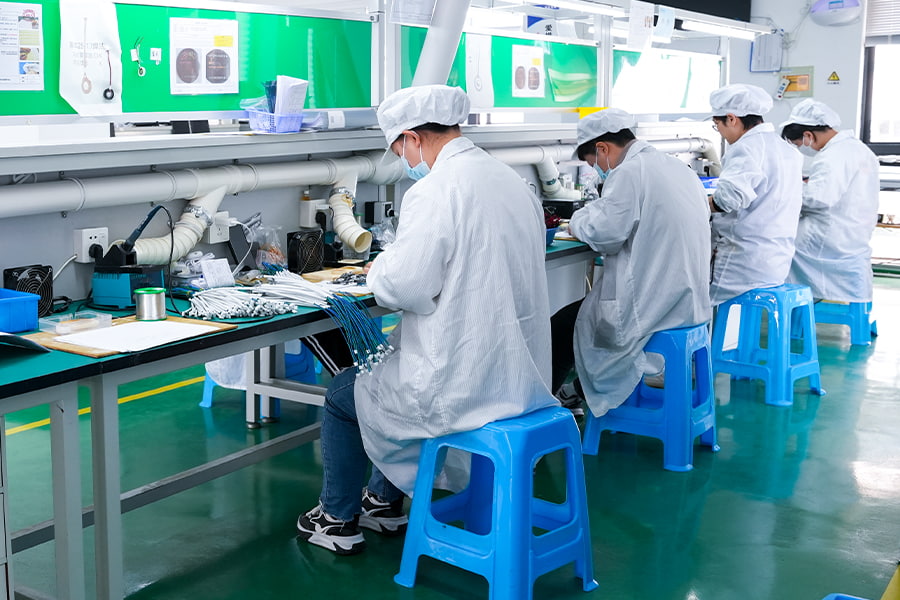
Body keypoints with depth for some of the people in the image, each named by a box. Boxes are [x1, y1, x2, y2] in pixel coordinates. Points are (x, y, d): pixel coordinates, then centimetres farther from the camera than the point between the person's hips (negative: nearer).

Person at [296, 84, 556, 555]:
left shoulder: (434, 193, -20)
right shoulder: (512, 181, 7)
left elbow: (403, 289, -23)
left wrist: (380, 266, 0)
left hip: (464, 384, -9)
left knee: (342, 396, 16)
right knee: (395, 366, 33)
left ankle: (338, 522, 33)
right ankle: (385, 503, 44)